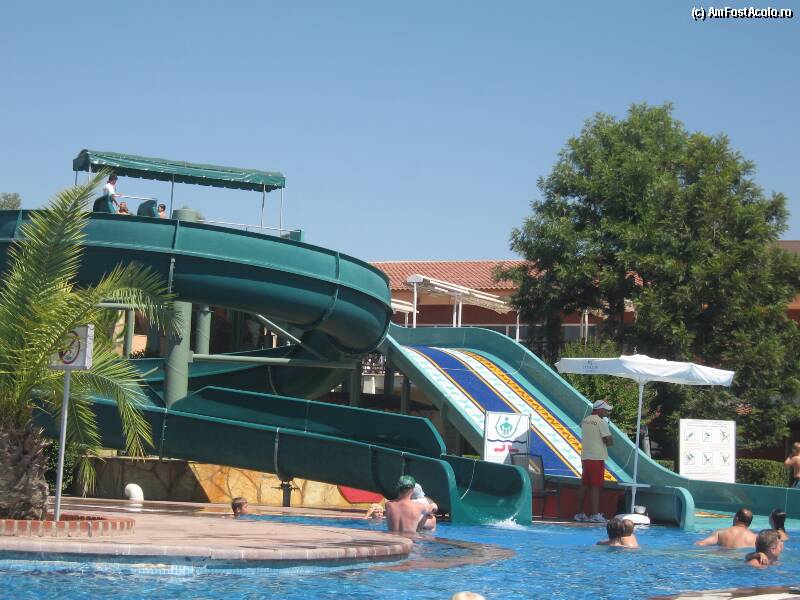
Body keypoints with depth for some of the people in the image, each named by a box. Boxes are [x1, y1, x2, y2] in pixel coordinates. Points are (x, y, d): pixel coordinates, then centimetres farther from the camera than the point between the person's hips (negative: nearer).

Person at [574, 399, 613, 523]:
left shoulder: (585, 421, 13)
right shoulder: (601, 422, -10)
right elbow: (609, 441, -14)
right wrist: (608, 441, 8)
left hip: (585, 457, 7)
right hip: (597, 458, -7)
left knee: (584, 485, 11)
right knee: (595, 486, -6)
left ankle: (580, 513, 14)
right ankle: (595, 514, -7)